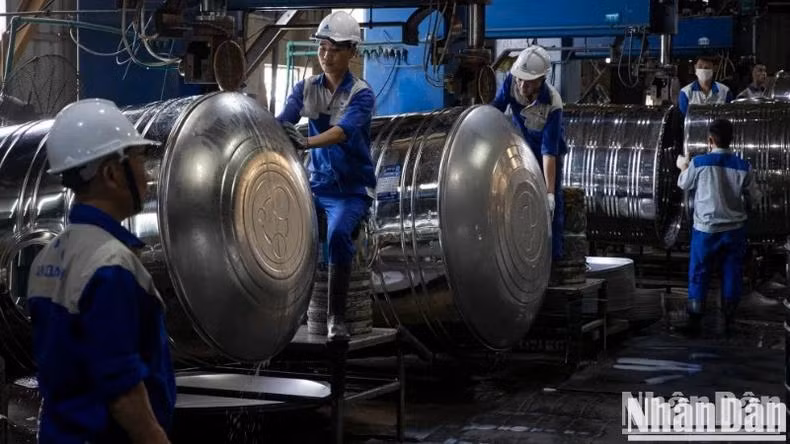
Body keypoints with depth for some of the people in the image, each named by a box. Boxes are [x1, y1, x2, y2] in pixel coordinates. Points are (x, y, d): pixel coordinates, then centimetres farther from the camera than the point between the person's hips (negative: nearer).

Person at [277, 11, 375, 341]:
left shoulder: (361, 94, -11)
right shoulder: (306, 88, 3)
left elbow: (344, 130, -29)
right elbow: (283, 119, -13)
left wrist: (306, 142, -48)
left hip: (352, 188, -4)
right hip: (315, 183, 4)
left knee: (338, 233, -32)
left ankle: (336, 317, -18)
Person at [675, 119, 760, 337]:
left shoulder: (699, 163, -14)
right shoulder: (743, 167, -9)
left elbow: (684, 185, 4)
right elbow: (753, 197, 2)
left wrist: (683, 167, 24)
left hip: (706, 229, -1)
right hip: (735, 229, 2)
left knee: (698, 275, 9)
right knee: (732, 275, 12)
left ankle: (694, 323, 13)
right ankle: (729, 322, 18)